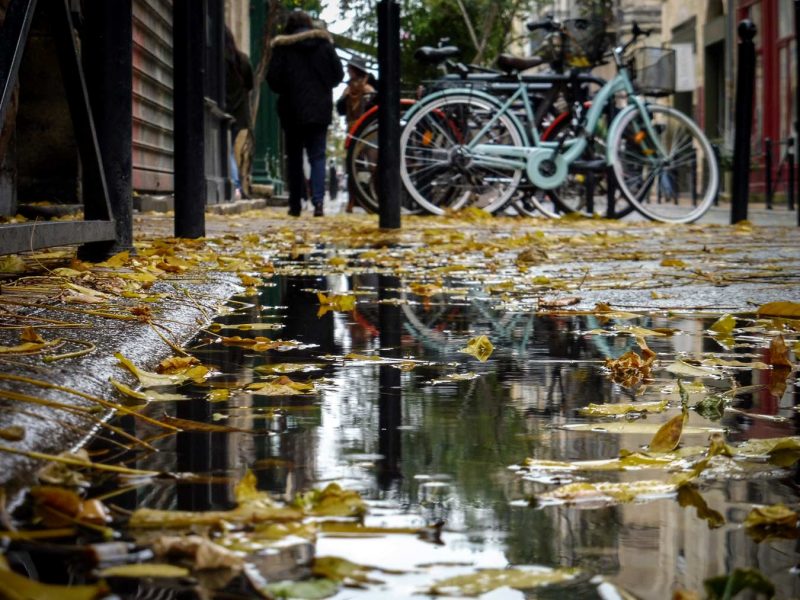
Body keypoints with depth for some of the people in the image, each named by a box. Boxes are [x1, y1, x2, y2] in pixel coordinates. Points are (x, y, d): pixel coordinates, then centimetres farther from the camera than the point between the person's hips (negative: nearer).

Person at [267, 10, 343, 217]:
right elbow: (338, 74, 3)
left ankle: (295, 205, 11)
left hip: (292, 109, -1)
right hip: (320, 109, 1)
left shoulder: (282, 47, -6)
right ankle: (318, 200, -17)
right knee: (318, 156, 2)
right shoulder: (324, 43, 2)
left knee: (294, 157, 9)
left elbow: (273, 79, -7)